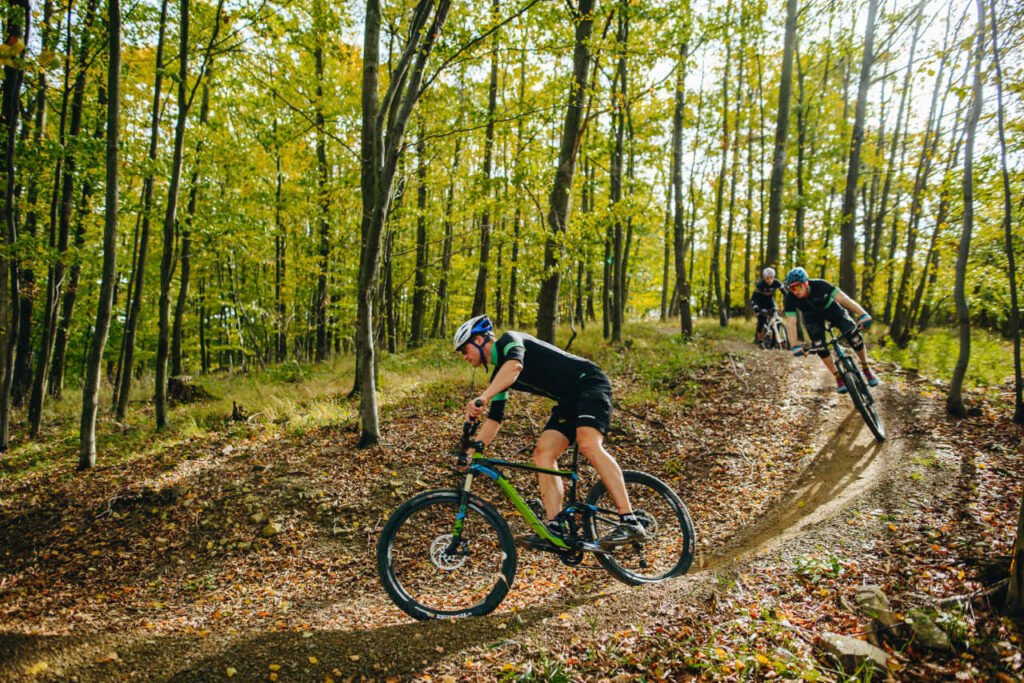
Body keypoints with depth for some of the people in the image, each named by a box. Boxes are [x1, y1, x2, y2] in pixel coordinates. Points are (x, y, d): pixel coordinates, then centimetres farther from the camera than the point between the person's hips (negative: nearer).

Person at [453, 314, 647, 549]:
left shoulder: (509, 340, -8)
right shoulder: (498, 375, 16)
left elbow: (515, 365, -32)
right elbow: (494, 419, 19)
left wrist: (481, 398, -41)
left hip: (590, 383, -9)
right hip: (569, 402, 9)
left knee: (588, 445, -29)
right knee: (542, 453, -6)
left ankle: (629, 522, -31)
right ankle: (554, 529, -9)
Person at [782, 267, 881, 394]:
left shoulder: (819, 285, -34)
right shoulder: (789, 299, -30)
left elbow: (843, 299, -37)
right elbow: (791, 323, -31)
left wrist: (863, 314, -48)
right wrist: (795, 346, -42)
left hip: (830, 308, -1)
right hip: (812, 316, 1)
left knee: (854, 336, -19)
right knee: (819, 346, -20)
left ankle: (866, 369, 3)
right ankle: (839, 378, -2)